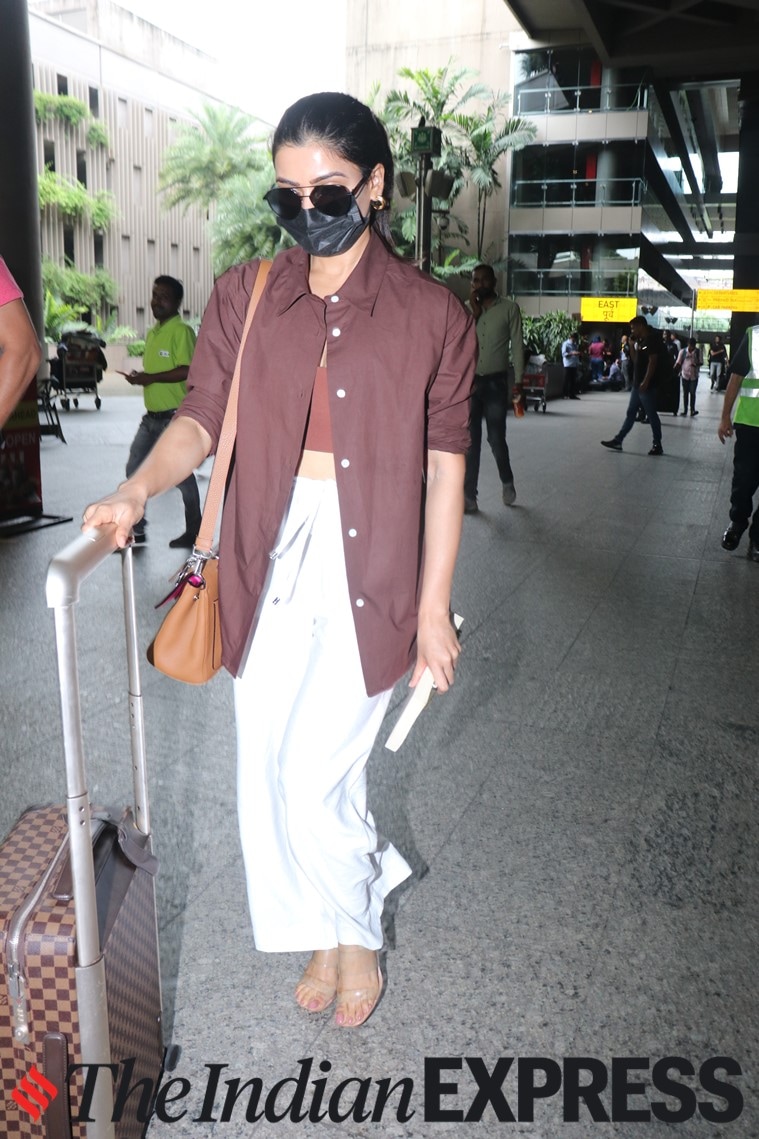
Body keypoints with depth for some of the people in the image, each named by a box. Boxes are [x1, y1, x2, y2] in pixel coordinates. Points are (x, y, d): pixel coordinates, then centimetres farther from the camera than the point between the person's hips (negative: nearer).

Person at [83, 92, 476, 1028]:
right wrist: (138, 490, -18)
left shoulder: (431, 315, 0)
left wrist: (434, 608, -3)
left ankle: (353, 929, 29)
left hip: (367, 571, -3)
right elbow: (201, 419, 3)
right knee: (268, 771, 11)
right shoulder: (243, 297, 6)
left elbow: (443, 465, -1)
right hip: (271, 562, 4)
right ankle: (329, 927, 38)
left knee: (310, 776, -3)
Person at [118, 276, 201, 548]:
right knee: (134, 469, 9)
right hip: (151, 416, 9)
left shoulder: (181, 331, -11)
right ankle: (137, 529, 19)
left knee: (182, 475, 0)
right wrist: (139, 378, 6)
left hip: (175, 417, -9)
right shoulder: (152, 332, 16)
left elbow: (186, 371, -21)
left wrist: (150, 378, -22)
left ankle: (194, 531, 14)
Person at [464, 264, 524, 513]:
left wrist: (518, 380, -7)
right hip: (468, 382, 2)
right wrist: (474, 311, -9)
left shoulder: (509, 308, 0)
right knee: (470, 442, 2)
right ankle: (469, 496, 6)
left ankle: (507, 482, 29)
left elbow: (517, 345, -1)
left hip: (495, 382, -2)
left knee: (496, 439, 2)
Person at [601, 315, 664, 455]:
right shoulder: (641, 341, 15)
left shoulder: (652, 340, -13)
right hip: (637, 385, 10)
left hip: (646, 385, -9)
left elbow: (652, 362, -19)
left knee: (652, 415, -2)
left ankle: (657, 445, 5)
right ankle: (618, 441, 16)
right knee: (630, 413, 12)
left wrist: (645, 382, -24)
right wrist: (632, 343, 9)